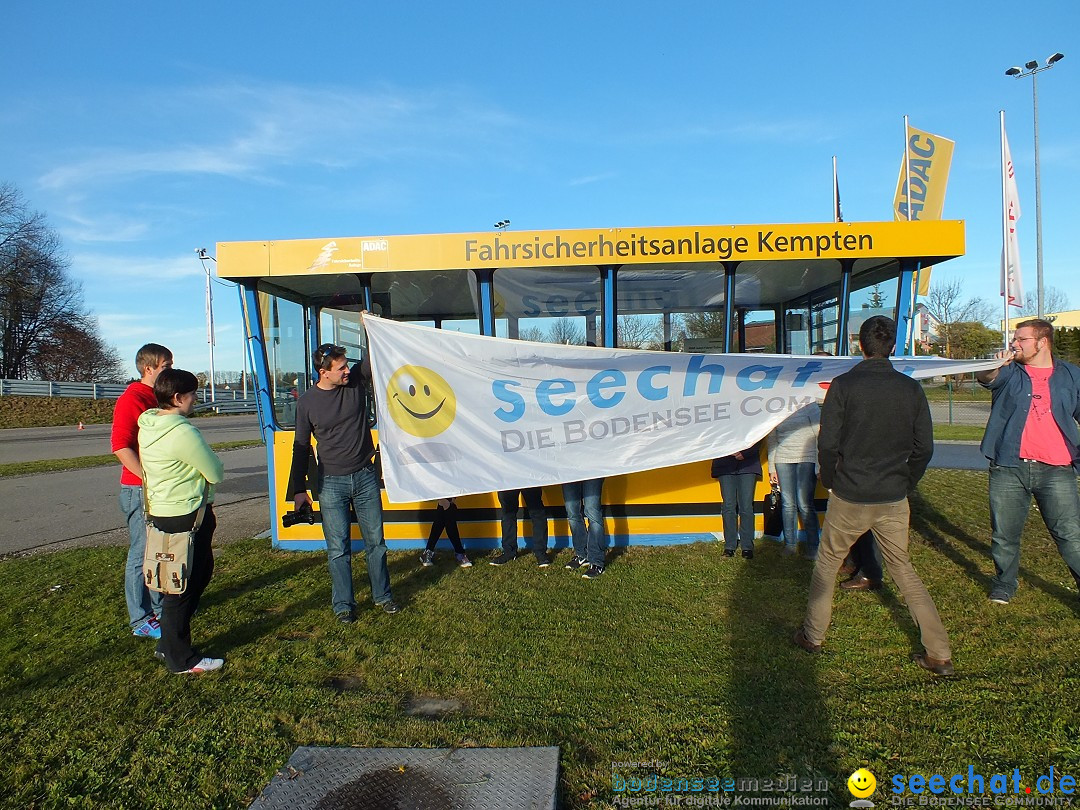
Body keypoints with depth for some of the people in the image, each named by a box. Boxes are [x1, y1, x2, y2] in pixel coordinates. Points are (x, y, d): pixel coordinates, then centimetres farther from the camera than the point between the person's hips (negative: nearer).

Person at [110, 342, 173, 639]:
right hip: (140, 490, -8)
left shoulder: (160, 399, 13)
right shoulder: (131, 399, -14)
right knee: (142, 553, 0)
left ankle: (160, 605, 30)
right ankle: (140, 620, 10)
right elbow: (121, 448, -21)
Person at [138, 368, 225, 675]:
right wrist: (213, 465, 5)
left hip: (162, 509, 10)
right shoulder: (183, 432, -23)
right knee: (183, 586, 2)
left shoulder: (149, 427, 7)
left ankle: (170, 643, 33)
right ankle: (180, 658, 17)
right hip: (184, 516, -10)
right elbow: (216, 474, -16)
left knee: (201, 570, 22)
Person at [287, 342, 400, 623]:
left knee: (375, 541, 11)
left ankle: (382, 595, 27)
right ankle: (343, 605, 19)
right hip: (331, 483, -1)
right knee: (338, 549, 4)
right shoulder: (307, 402, -5)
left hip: (366, 476, 2)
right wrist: (298, 489, 3)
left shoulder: (356, 379, -3)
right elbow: (301, 447, 3)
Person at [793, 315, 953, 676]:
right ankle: (940, 654, 18)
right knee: (903, 570, 17)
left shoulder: (844, 385, -11)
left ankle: (812, 636, 25)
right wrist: (904, 484, 16)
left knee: (827, 563, 16)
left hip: (849, 498, -3)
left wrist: (831, 482, 6)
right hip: (894, 501, 3)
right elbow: (924, 448, 3)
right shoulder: (911, 389, -1)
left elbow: (827, 444, -11)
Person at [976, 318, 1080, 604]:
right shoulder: (1010, 372, 5)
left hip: (1056, 470, 0)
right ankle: (1004, 584, 27)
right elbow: (985, 377, -18)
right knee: (1004, 533, 11)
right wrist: (997, 364, -41)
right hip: (1009, 468, 0)